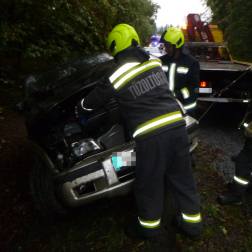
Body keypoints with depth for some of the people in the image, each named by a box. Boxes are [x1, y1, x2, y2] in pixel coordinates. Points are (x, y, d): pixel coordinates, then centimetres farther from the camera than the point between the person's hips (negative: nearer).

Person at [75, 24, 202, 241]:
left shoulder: (116, 75, -4)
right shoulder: (155, 62, 13)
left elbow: (94, 99, 12)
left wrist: (79, 107, 34)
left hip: (151, 135, -6)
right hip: (177, 124, 7)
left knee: (149, 184, 14)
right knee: (182, 177, 19)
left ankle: (148, 228, 37)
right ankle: (192, 225, 37)